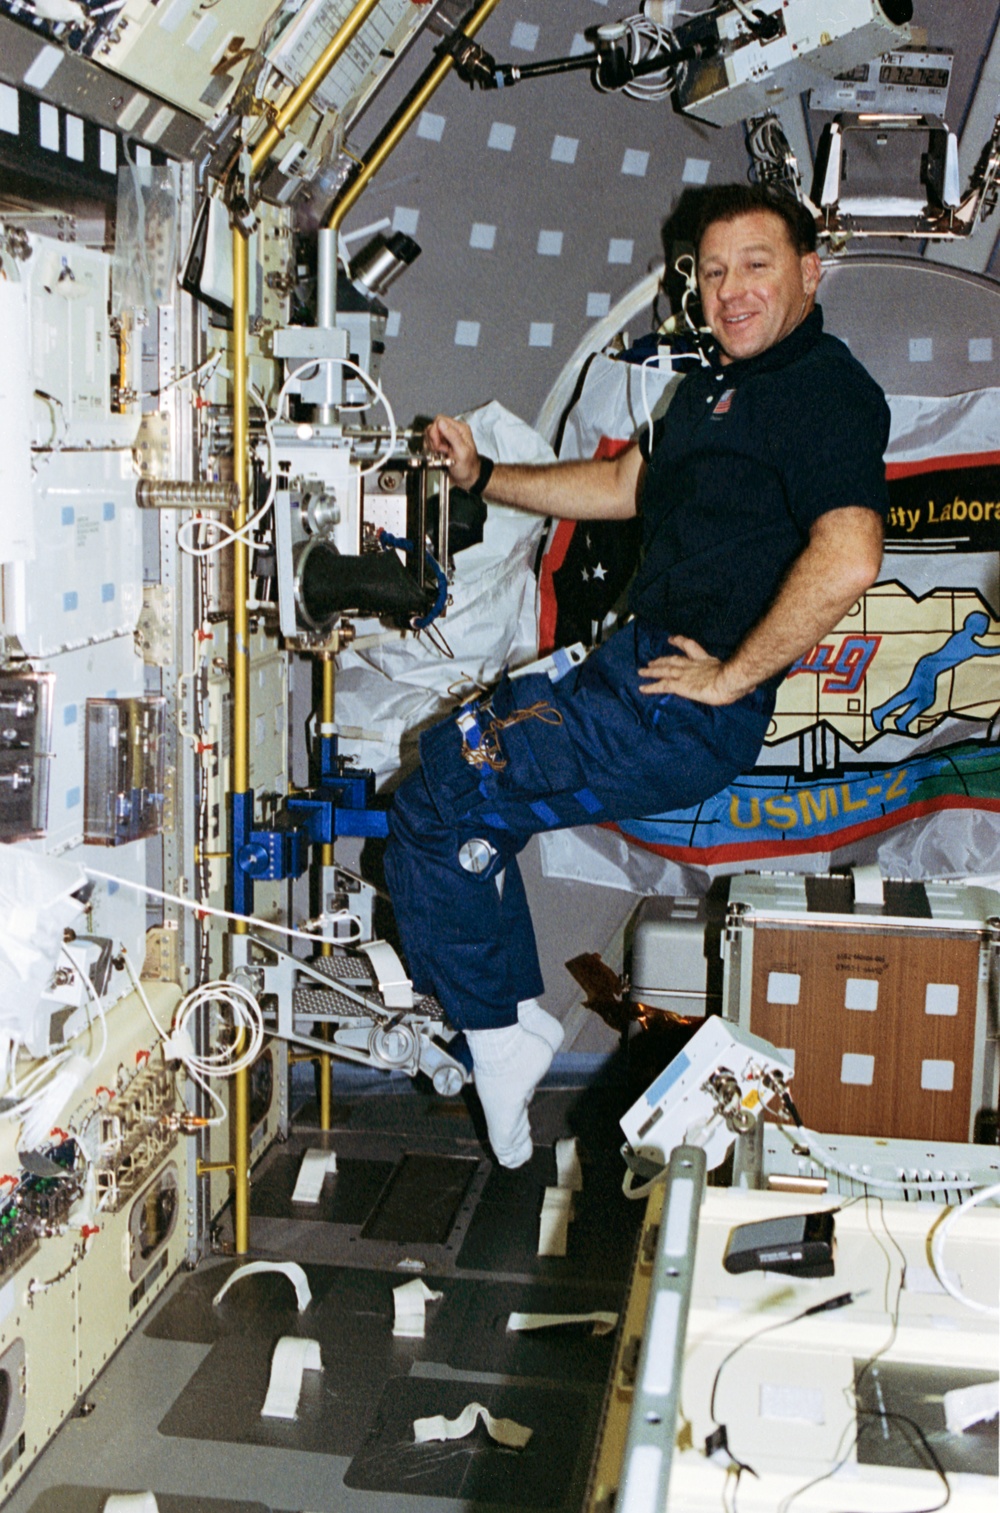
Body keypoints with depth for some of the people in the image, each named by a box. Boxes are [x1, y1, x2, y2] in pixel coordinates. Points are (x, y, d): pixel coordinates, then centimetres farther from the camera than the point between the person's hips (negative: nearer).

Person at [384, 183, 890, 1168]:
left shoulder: (827, 390, -15)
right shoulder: (717, 383, 17)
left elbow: (845, 562, -32)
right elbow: (625, 487, 31)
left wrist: (731, 678, -24)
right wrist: (482, 477, 26)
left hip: (687, 712, -11)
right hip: (633, 663, 11)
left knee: (438, 803, -9)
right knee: (451, 750, 18)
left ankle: (497, 1032, 9)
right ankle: (517, 1011, 24)